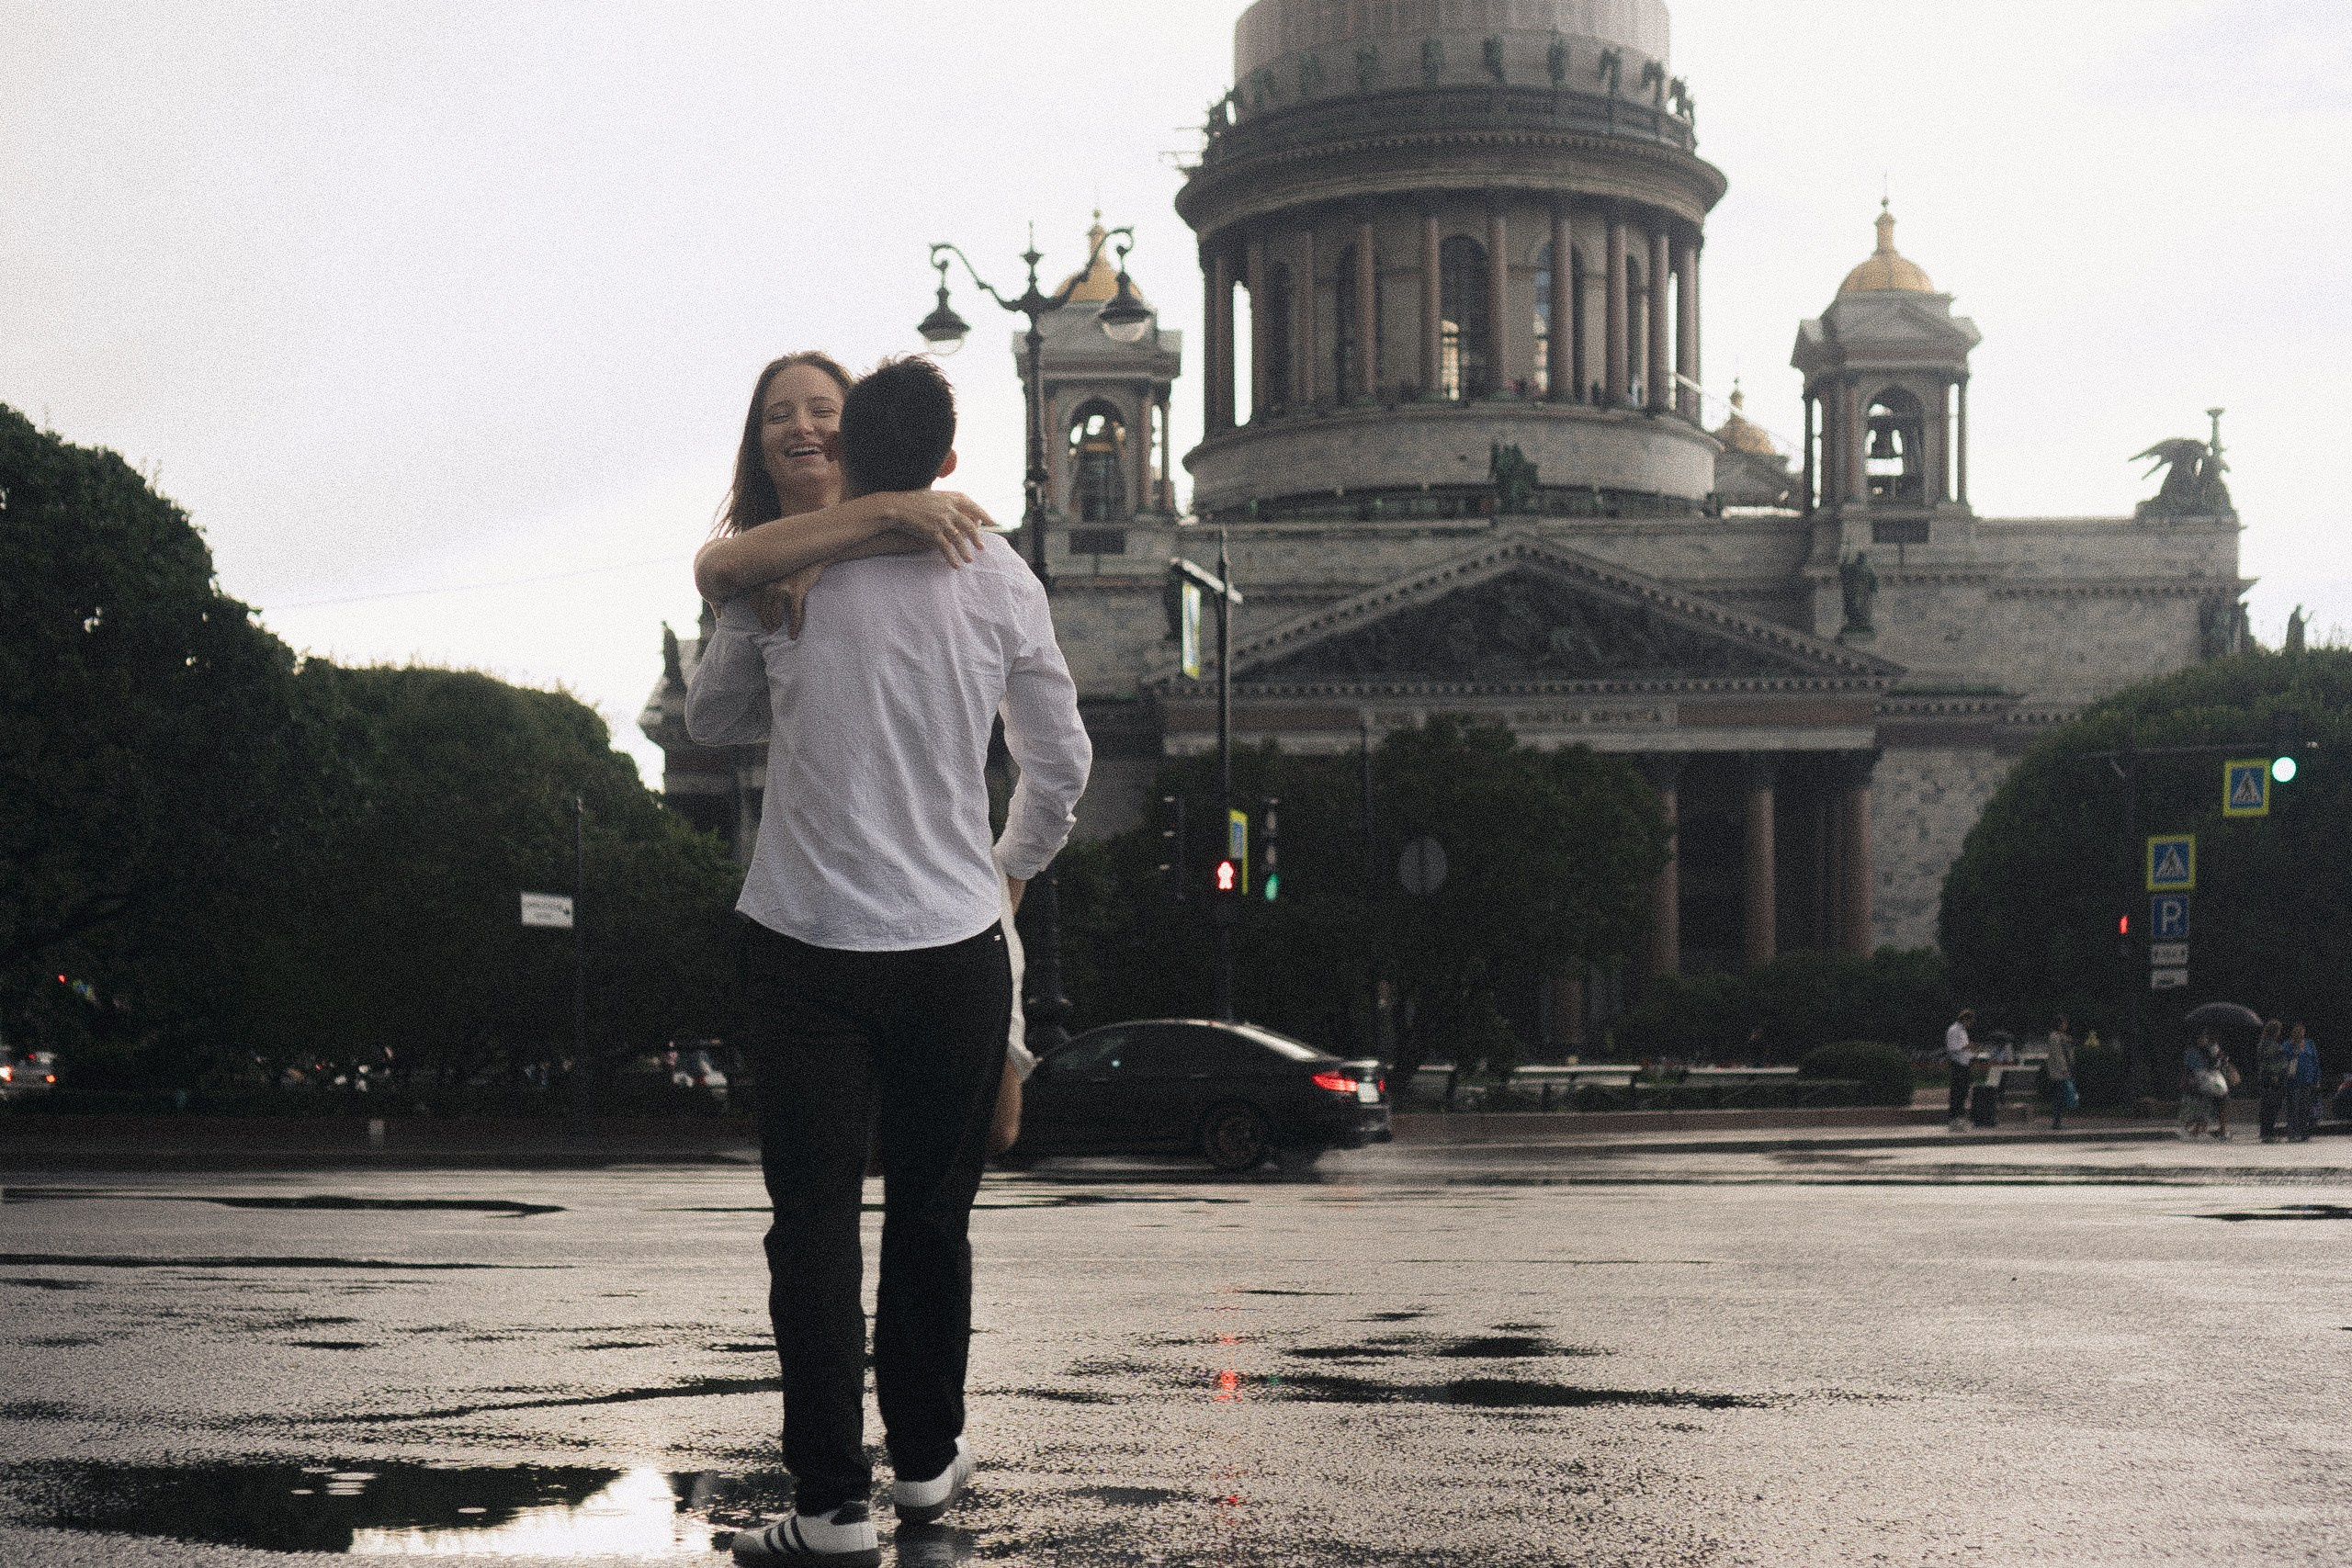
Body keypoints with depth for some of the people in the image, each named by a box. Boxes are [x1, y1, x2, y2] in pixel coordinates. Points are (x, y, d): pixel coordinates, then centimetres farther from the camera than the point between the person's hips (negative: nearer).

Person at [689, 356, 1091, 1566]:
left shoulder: (780, 571, 0)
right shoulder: (997, 580, 2)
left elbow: (708, 720, 16)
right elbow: (1061, 765, 8)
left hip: (806, 940, -1)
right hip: (953, 944, 2)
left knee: (814, 1222, 1)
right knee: (932, 1216, 14)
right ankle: (926, 1463, 27)